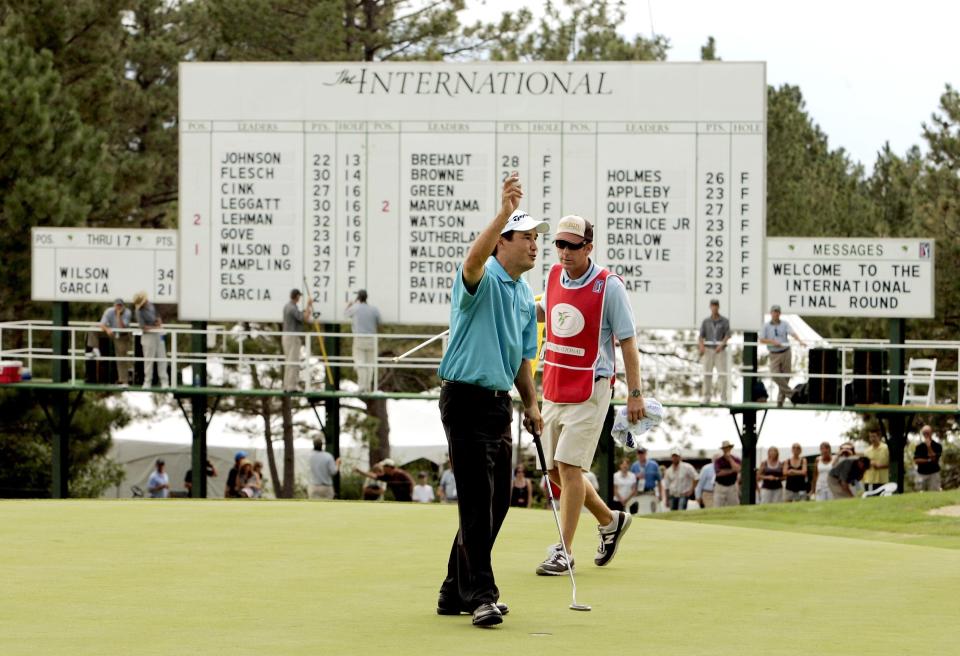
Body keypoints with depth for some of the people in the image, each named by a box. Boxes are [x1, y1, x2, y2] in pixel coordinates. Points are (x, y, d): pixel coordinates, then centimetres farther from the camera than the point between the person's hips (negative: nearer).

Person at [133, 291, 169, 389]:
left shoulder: (150, 305, 6)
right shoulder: (139, 312, -15)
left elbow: (157, 316, 18)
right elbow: (143, 327, -18)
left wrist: (159, 322, -4)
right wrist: (156, 328, -15)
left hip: (158, 335, 6)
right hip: (148, 336, -6)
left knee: (162, 358, 3)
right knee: (149, 360, -2)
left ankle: (164, 382, 4)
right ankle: (147, 382, 7)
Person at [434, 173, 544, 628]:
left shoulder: (526, 296, 15)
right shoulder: (483, 280, -10)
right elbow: (474, 258, -36)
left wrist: (531, 403, 14)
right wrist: (504, 212, -47)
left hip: (500, 402, 9)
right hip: (465, 398, -9)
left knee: (496, 503, 10)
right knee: (477, 501, -12)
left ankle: (456, 591, 19)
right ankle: (480, 595, -13)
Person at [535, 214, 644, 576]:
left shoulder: (608, 285, -12)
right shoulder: (554, 276, 6)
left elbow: (627, 341, -9)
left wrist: (635, 393, -12)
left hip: (590, 391, -7)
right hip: (553, 388, 7)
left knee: (569, 466, -12)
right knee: (555, 469, 11)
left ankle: (564, 552, -7)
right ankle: (610, 520, 34)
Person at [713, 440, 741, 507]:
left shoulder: (736, 460, 2)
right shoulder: (718, 460, 0)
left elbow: (737, 469, -17)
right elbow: (718, 472, -13)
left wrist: (730, 458, -12)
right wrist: (731, 470, -12)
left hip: (732, 487, 1)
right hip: (720, 486, -1)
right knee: (717, 509, -9)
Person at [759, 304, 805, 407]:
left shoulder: (785, 324, 4)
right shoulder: (766, 326, 5)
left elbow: (793, 333, -11)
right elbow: (761, 340, 1)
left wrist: (800, 341, -29)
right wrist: (773, 342, -14)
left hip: (786, 353, 0)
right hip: (774, 355, 0)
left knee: (785, 377, 0)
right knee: (774, 375, -21)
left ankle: (780, 400, 8)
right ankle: (788, 391, -9)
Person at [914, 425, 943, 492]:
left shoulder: (937, 446, 2)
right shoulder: (919, 447, 9)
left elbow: (934, 458, -11)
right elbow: (916, 461, 0)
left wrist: (929, 446, -15)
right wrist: (928, 460, -9)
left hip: (934, 473, -2)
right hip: (921, 473, 2)